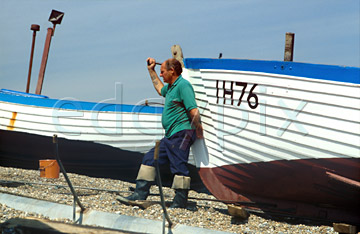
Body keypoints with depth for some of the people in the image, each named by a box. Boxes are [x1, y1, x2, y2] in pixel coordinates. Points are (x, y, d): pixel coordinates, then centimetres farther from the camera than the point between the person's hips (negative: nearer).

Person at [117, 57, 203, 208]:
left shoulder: (183, 85, -11)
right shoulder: (170, 87, 20)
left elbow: (194, 111, -18)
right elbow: (160, 89, 46)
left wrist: (198, 131, -21)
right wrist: (151, 70, 47)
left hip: (181, 134, -10)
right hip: (170, 136, 10)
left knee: (178, 166, -9)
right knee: (149, 159, 8)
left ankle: (180, 201, -4)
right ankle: (140, 195, 10)